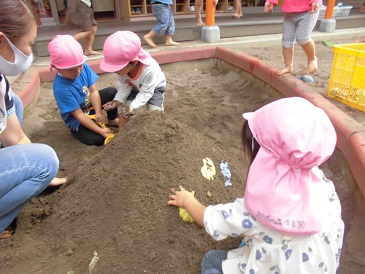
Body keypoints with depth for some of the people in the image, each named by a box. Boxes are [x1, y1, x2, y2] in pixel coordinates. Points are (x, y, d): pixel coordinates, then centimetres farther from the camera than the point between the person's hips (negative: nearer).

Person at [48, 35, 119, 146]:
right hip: (76, 118, -5)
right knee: (97, 139, -23)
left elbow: (93, 91, -15)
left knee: (112, 92, -12)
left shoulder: (83, 66, -21)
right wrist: (100, 130, -31)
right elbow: (79, 115, -30)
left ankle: (113, 119, 11)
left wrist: (98, 113, -27)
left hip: (89, 104, 6)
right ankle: (75, 129, 10)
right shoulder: (61, 88, -35)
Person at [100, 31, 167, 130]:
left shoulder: (150, 70, -46)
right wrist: (117, 100, -33)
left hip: (155, 87, -3)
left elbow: (146, 92, -34)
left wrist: (133, 106, -42)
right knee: (125, 110, -7)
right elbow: (124, 87, -16)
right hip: (135, 87, 4)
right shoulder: (121, 68, -32)